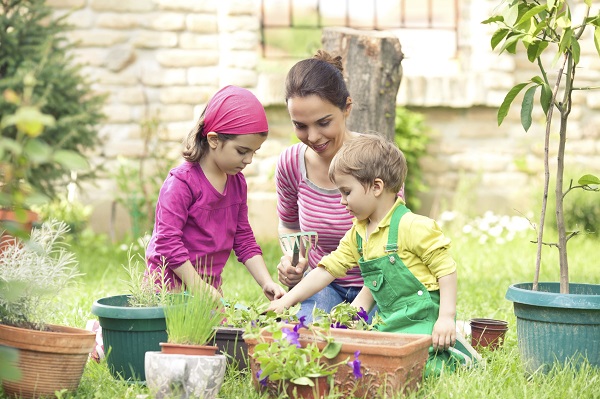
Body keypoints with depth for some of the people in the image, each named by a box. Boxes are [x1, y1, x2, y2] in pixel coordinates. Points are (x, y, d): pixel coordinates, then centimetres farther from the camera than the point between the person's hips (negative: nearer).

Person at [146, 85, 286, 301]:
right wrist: (200, 290, -19)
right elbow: (167, 241, -19)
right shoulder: (182, 182, -15)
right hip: (170, 288, -7)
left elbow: (244, 239, 14)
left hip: (209, 286, 7)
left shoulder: (237, 182, 10)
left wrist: (267, 282, 2)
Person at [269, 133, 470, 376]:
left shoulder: (412, 227, -13)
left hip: (423, 320, -8)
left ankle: (452, 360, 2)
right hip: (390, 321, 9)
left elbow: (446, 269, -12)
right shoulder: (357, 235, 11)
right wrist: (287, 300, 6)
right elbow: (328, 269, 12)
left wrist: (446, 317, -19)